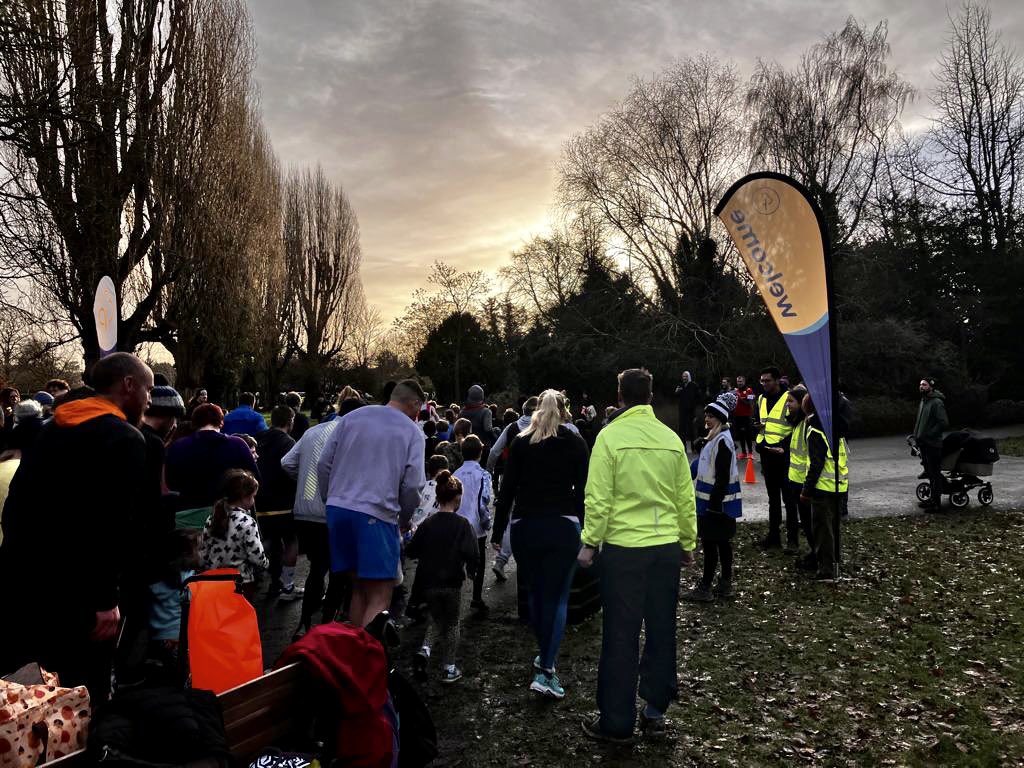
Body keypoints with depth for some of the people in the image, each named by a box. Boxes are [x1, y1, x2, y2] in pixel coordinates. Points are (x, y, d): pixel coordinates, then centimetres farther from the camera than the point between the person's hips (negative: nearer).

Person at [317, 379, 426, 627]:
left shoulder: (352, 418, 12)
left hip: (337, 508, 5)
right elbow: (413, 484, -5)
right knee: (380, 596, -1)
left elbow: (324, 464, 9)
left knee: (359, 587, 16)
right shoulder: (412, 432, 2)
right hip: (377, 514, -5)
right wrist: (403, 518, 11)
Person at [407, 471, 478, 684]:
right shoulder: (462, 524, -11)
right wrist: (471, 569, 2)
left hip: (428, 582, 3)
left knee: (435, 616, 24)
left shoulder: (427, 523, -2)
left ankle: (425, 648, 0)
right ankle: (449, 668, 18)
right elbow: (472, 554, -18)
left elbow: (411, 552, 1)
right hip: (452, 583, -3)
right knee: (452, 623, 15)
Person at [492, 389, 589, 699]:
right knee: (557, 597, 3)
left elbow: (507, 490, 2)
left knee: (536, 593, 18)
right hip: (563, 526, -2)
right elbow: (583, 491, -2)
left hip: (525, 526, 2)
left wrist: (497, 532, 6)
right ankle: (545, 670, -5)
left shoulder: (520, 442, 4)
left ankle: (544, 654, 30)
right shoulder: (575, 443, 1)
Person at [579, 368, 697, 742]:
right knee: (661, 630, 15)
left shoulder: (610, 436, -9)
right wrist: (688, 544, 16)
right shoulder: (671, 438, 2)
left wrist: (589, 542, -2)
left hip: (623, 547, -3)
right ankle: (655, 708, 27)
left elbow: (598, 497, -12)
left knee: (621, 637, 5)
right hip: (667, 547, 4)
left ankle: (617, 722, 15)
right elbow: (686, 499, 5)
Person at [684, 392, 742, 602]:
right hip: (714, 501, 10)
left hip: (716, 502, -10)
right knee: (722, 542, 15)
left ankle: (705, 588, 2)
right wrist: (711, 502, 22)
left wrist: (713, 504, -21)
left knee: (710, 542, -4)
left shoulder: (722, 441, -19)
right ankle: (725, 584, 24)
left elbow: (722, 477, -22)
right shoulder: (716, 438, 13)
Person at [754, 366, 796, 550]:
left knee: (789, 498, -1)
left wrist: (783, 446, -18)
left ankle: (792, 538, 6)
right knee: (773, 497, 14)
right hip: (767, 455, 6)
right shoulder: (761, 400, 11)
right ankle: (774, 535, 21)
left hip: (784, 455, -6)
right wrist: (760, 442, 0)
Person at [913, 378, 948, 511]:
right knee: (929, 472, 17)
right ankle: (933, 498, 28)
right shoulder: (923, 401, 14)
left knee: (935, 473, -3)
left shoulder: (937, 403, -15)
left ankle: (936, 502, 2)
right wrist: (917, 436, 13)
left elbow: (944, 423, -21)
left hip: (933, 444, -9)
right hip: (924, 444, 9)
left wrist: (928, 435, -19)